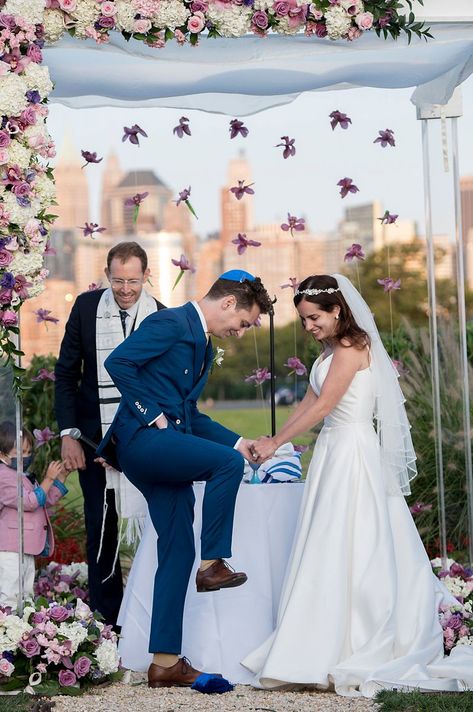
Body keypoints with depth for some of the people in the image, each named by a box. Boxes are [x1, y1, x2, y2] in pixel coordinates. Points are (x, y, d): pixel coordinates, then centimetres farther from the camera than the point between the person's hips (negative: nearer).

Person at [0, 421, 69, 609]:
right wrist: (48, 479, -18)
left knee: (26, 595, 14)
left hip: (27, 550, 11)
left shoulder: (24, 477, 18)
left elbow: (48, 500, 21)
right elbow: (30, 502, -22)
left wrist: (61, 476, 11)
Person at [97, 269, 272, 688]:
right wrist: (151, 414, -16)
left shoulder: (205, 347, 23)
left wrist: (238, 443, 18)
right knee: (227, 462, -25)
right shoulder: (171, 323, -7)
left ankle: (166, 661, 6)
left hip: (167, 449, 10)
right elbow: (117, 362, -17)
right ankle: (213, 564, -12)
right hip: (143, 438, -9)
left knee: (178, 552, 4)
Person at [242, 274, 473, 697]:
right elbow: (310, 402, 16)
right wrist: (273, 440, 7)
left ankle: (344, 658, -5)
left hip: (352, 453, -9)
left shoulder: (352, 346, -12)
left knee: (344, 552, -8)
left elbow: (322, 406, -16)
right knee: (336, 553, 8)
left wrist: (276, 443, -12)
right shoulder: (333, 350, 15)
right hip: (336, 453, 9)